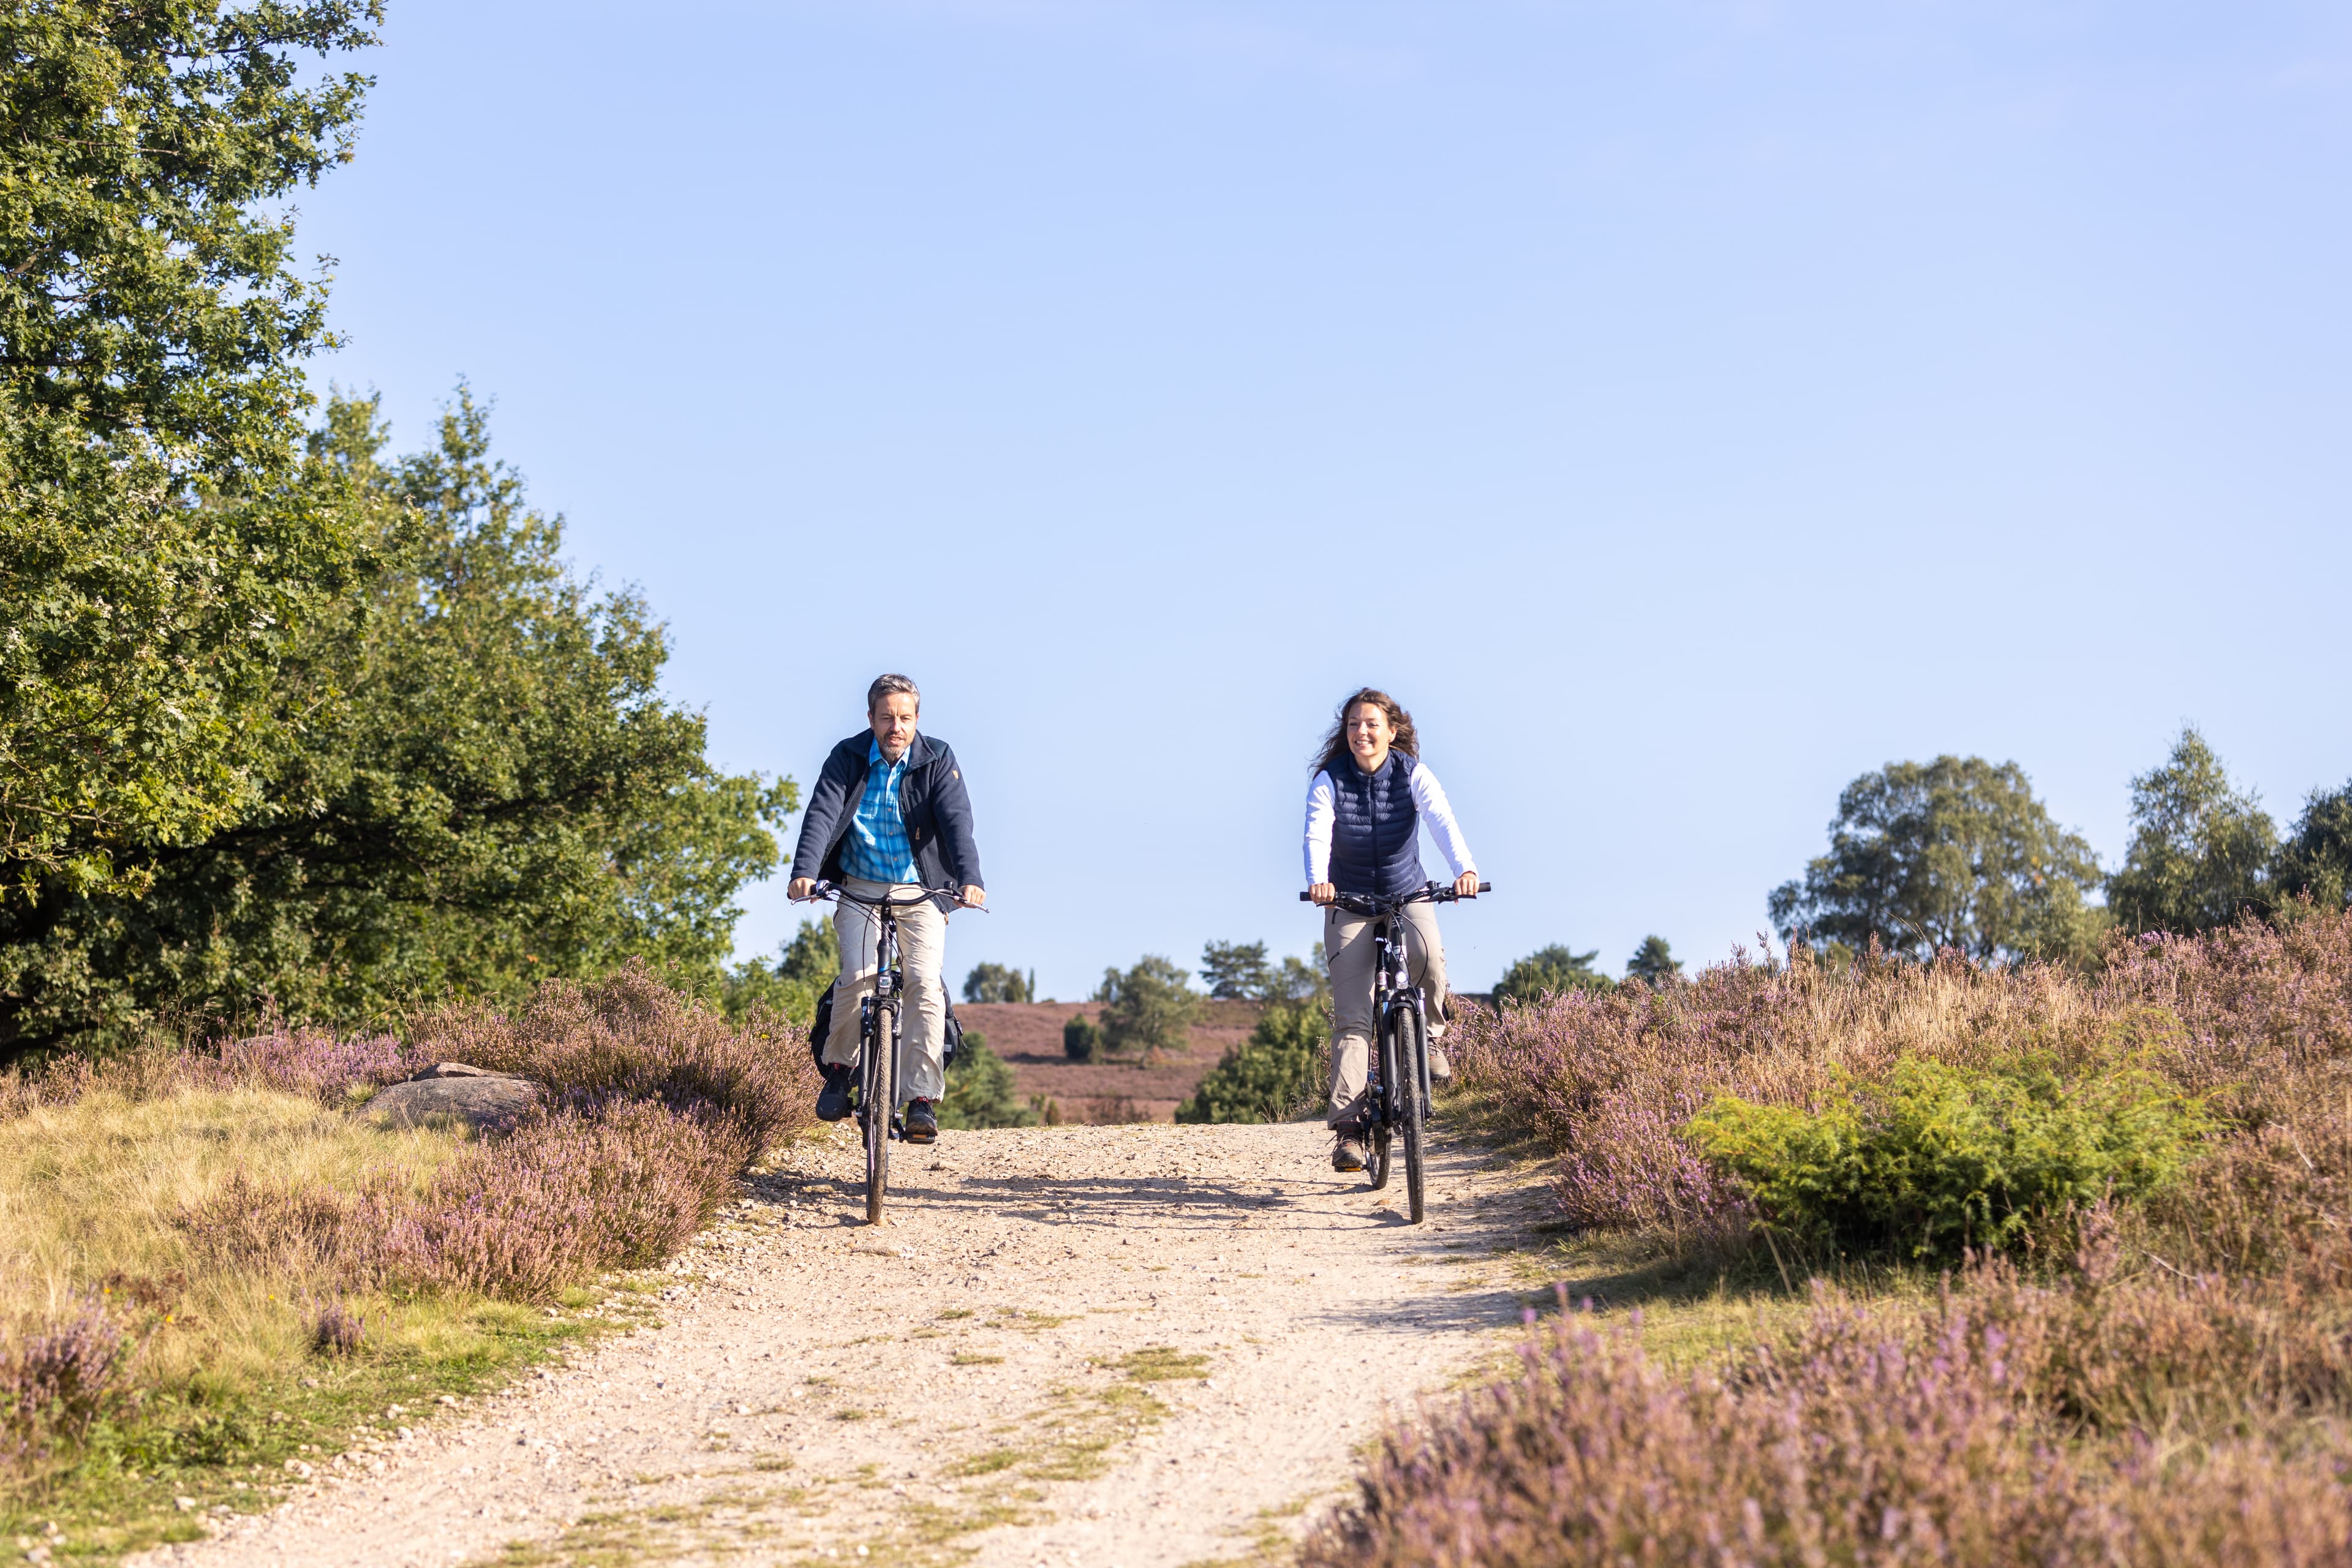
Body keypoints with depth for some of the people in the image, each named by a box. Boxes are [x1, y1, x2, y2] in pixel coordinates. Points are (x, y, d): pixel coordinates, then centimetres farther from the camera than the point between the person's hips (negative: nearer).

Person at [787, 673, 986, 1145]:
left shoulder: (937, 761, -4)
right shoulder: (848, 758, -3)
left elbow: (957, 821, -16)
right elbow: (822, 813, -16)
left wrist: (970, 878, -34)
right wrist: (804, 871, -34)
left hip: (920, 893, 0)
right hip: (861, 889, 0)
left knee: (924, 981, -19)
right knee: (859, 975, -22)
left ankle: (921, 1098, -14)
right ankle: (839, 1066, 3)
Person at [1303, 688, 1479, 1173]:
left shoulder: (1413, 774, -11)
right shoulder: (1329, 781, -12)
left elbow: (1443, 822, -27)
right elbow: (1317, 835, -27)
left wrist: (1465, 869, -46)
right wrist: (1318, 880, -49)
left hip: (1408, 895, 0)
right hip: (1349, 902, 0)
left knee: (1427, 955, -33)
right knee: (1352, 1017, -10)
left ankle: (1429, 1035, -3)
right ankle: (1347, 1126, -11)